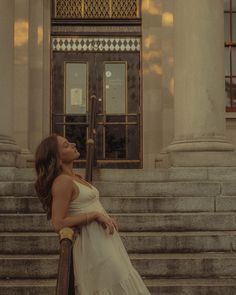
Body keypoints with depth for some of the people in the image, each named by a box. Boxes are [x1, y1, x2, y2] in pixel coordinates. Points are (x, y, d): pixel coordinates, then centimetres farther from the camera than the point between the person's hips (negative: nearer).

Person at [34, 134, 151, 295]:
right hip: (93, 243, -9)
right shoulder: (63, 182, -17)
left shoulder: (76, 177, 11)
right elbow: (58, 223, -22)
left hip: (104, 238, 9)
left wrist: (106, 217, 7)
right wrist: (96, 215, -19)